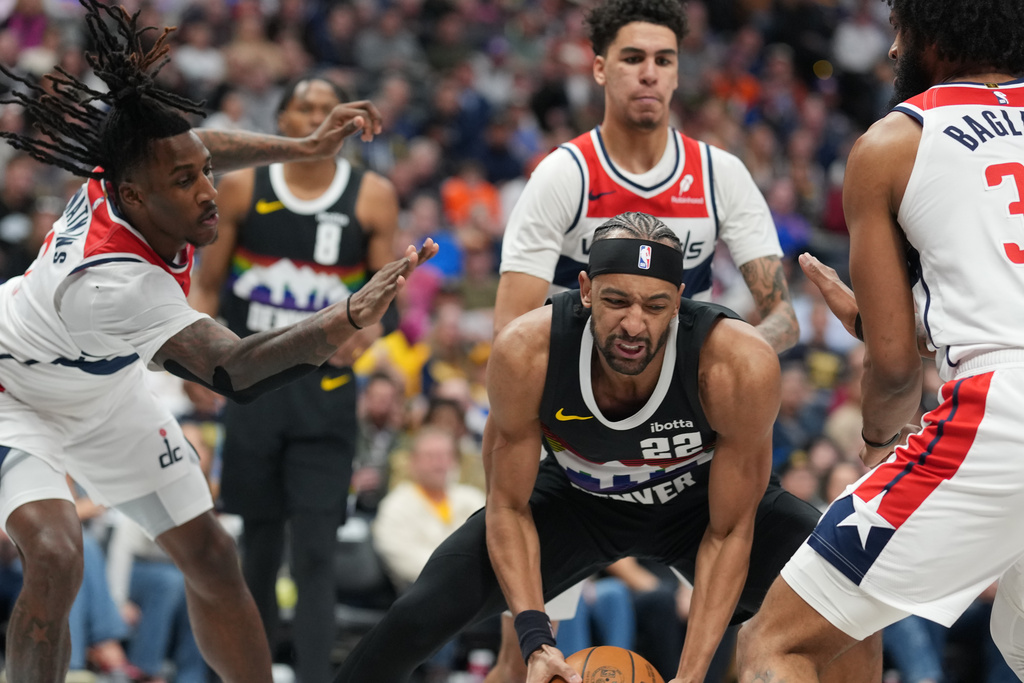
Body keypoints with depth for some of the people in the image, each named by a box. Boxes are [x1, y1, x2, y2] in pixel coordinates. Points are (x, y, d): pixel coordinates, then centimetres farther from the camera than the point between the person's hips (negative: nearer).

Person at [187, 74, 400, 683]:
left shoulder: (373, 197, -2)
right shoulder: (241, 188, 0)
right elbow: (207, 286, 5)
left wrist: (369, 324, -18)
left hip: (325, 389, -1)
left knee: (315, 552, -9)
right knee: (260, 541, 9)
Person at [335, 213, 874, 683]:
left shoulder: (740, 366, -37)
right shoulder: (525, 354, -33)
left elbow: (729, 532, -24)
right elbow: (508, 506, -18)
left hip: (700, 498, -1)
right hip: (575, 498, 1)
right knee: (420, 616, -14)